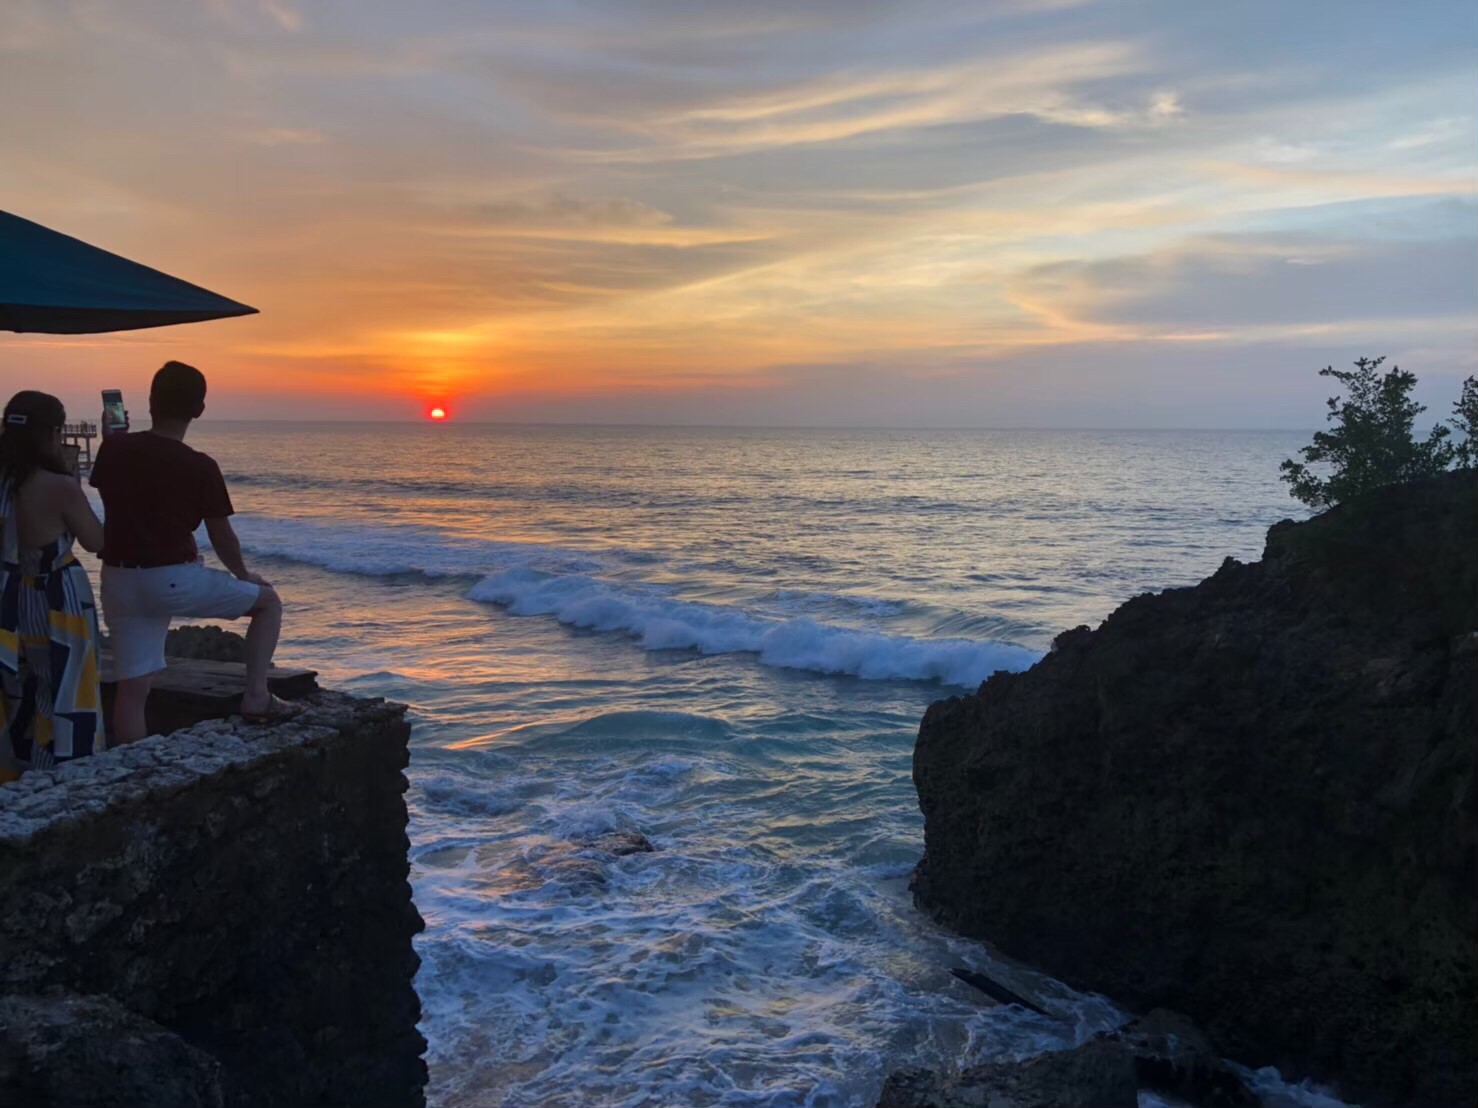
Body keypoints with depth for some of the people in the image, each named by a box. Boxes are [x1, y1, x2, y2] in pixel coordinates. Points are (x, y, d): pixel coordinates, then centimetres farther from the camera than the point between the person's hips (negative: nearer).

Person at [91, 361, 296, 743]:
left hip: (119, 580, 5)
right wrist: (243, 575, 12)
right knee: (268, 601, 15)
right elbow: (221, 536, -3)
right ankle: (256, 696, 8)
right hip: (174, 579, -5)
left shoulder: (114, 449, 1)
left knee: (132, 687, 9)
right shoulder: (200, 467, -11)